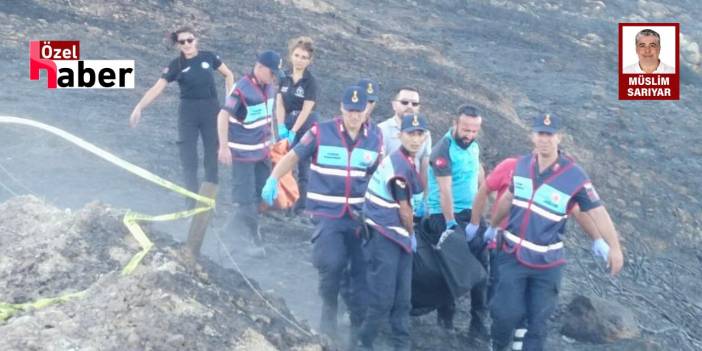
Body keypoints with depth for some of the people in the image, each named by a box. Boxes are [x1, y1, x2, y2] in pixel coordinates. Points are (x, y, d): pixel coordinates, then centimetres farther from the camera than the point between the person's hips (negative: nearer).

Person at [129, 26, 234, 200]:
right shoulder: (176, 65, -6)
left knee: (212, 152, 5)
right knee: (187, 155, -3)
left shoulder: (208, 57, -2)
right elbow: (157, 88, -13)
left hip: (211, 109, 1)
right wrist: (139, 107, -26)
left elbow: (228, 75, 11)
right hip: (188, 111, -1)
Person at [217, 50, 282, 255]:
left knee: (262, 195, 14)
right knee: (245, 198, -3)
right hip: (243, 153, -8)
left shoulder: (268, 87, 2)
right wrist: (224, 147, -24)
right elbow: (223, 116, -21)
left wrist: (271, 140, 20)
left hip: (262, 151, 8)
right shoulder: (242, 89, -22)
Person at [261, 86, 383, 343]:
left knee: (363, 270, 6)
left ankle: (358, 325, 23)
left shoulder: (375, 140, 2)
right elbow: (293, 157, 0)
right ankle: (329, 307, 6)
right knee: (332, 262, -24)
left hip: (359, 215, 4)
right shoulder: (321, 132, -7)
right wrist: (273, 179, -15)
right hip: (327, 213, -3)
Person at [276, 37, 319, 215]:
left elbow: (306, 109, -14)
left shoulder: (310, 81, -11)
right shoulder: (285, 77, 2)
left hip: (305, 126, -5)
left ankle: (301, 207, 8)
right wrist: (281, 126, -12)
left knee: (303, 167, 1)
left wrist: (293, 131, -17)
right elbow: (279, 103, 0)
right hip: (286, 123, 5)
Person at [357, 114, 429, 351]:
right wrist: (411, 234, 3)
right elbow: (403, 208, -12)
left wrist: (408, 235, 15)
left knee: (402, 295, 12)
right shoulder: (400, 166, -20)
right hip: (384, 234, -10)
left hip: (395, 233, 10)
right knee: (382, 296, -7)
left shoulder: (405, 160, 11)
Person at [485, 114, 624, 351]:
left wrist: (614, 247, -20)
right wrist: (493, 226, 26)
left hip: (546, 263, -2)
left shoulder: (574, 176, -16)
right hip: (513, 254, 2)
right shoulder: (522, 164, -2)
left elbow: (597, 211, -14)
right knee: (506, 312, 0)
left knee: (538, 319, 9)